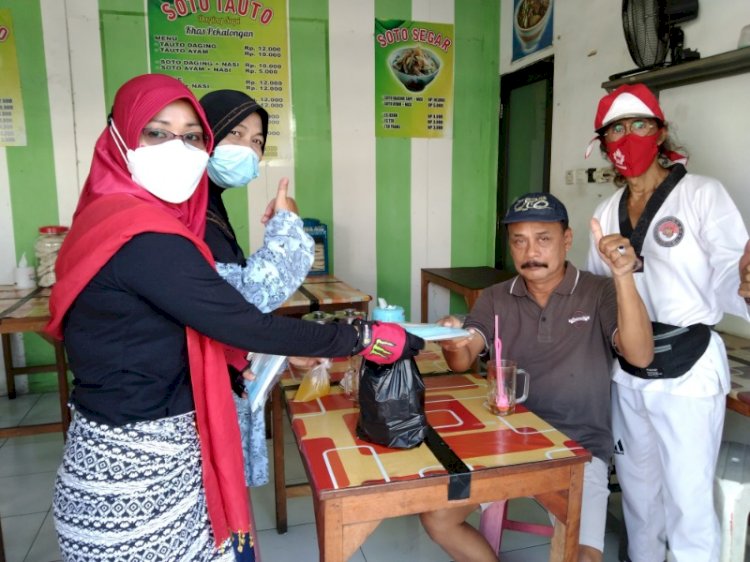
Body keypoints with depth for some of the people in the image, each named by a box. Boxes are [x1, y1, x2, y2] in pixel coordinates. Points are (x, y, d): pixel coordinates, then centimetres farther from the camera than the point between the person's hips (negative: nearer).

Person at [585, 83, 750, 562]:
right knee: (637, 486, 20)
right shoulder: (607, 212, 8)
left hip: (687, 370, -5)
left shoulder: (703, 195, -9)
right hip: (627, 372, 6)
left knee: (688, 500, 1)